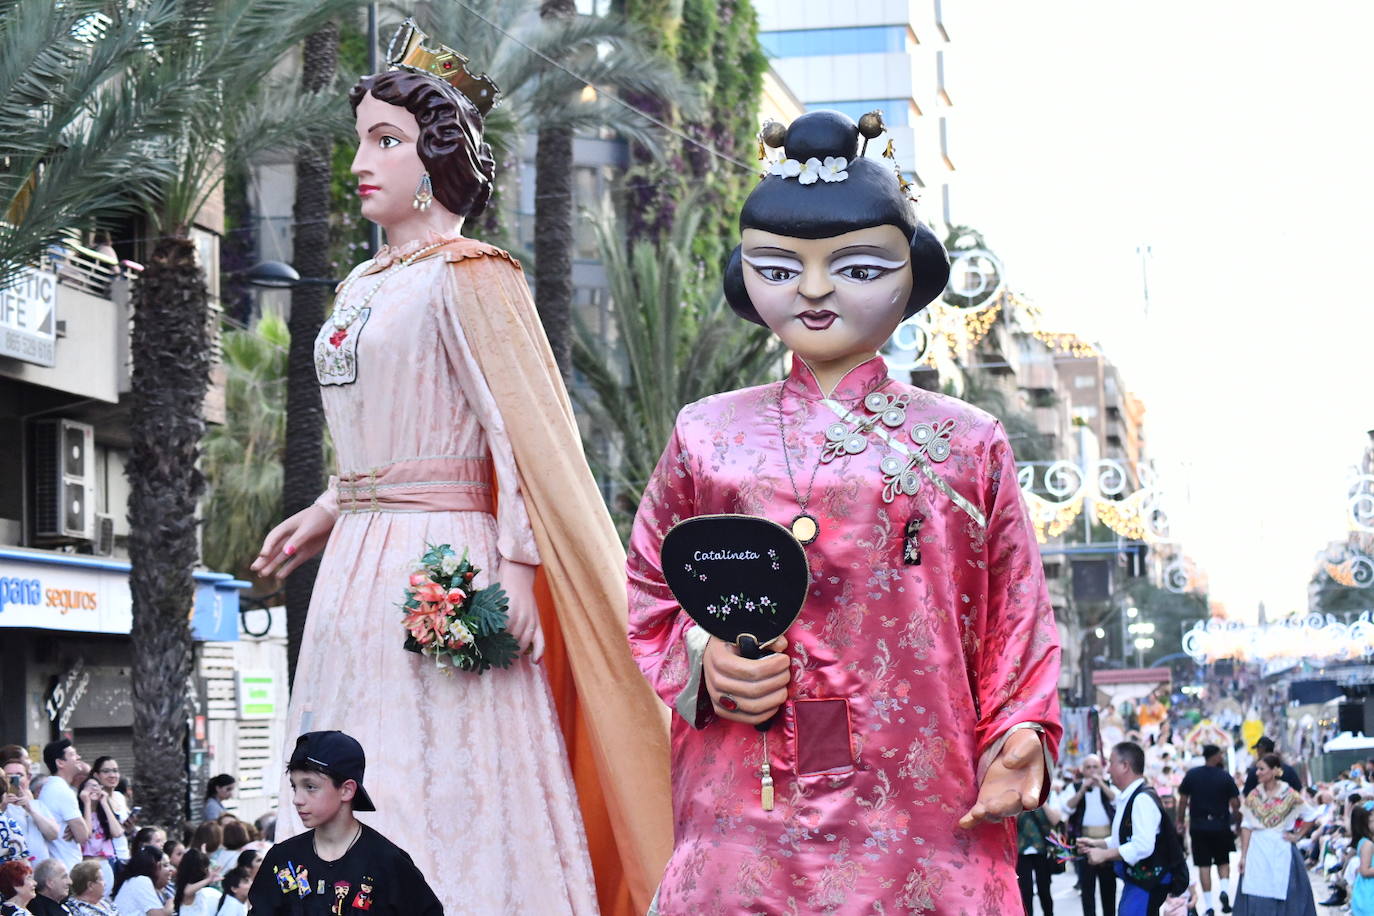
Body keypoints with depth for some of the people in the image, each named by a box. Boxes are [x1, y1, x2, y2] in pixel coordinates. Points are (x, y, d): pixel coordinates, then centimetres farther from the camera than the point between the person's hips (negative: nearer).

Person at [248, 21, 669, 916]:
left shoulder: (466, 275, -7)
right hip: (361, 566, 9)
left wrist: (517, 570, -20)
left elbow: (522, 429, -13)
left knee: (447, 800, -8)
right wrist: (329, 512, 18)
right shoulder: (362, 289, 18)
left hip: (440, 564, -8)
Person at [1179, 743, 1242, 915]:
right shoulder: (1225, 777, -5)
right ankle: (1225, 889, -8)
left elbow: (1183, 800, 2)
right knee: (1223, 861, 16)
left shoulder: (1191, 775, 1)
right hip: (1221, 825, -1)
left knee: (1203, 865, 4)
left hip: (1198, 826, 1)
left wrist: (1181, 822, 11)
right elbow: (1235, 804, -5)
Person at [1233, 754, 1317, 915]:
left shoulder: (1290, 795, -3)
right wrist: (1243, 856, -5)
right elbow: (1246, 826, 0)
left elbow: (1309, 817, 7)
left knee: (1284, 899, 1)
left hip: (1281, 852, -2)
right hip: (1257, 852, 2)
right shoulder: (1253, 796, 3)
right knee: (1255, 900, 0)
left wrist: (1297, 836, 0)